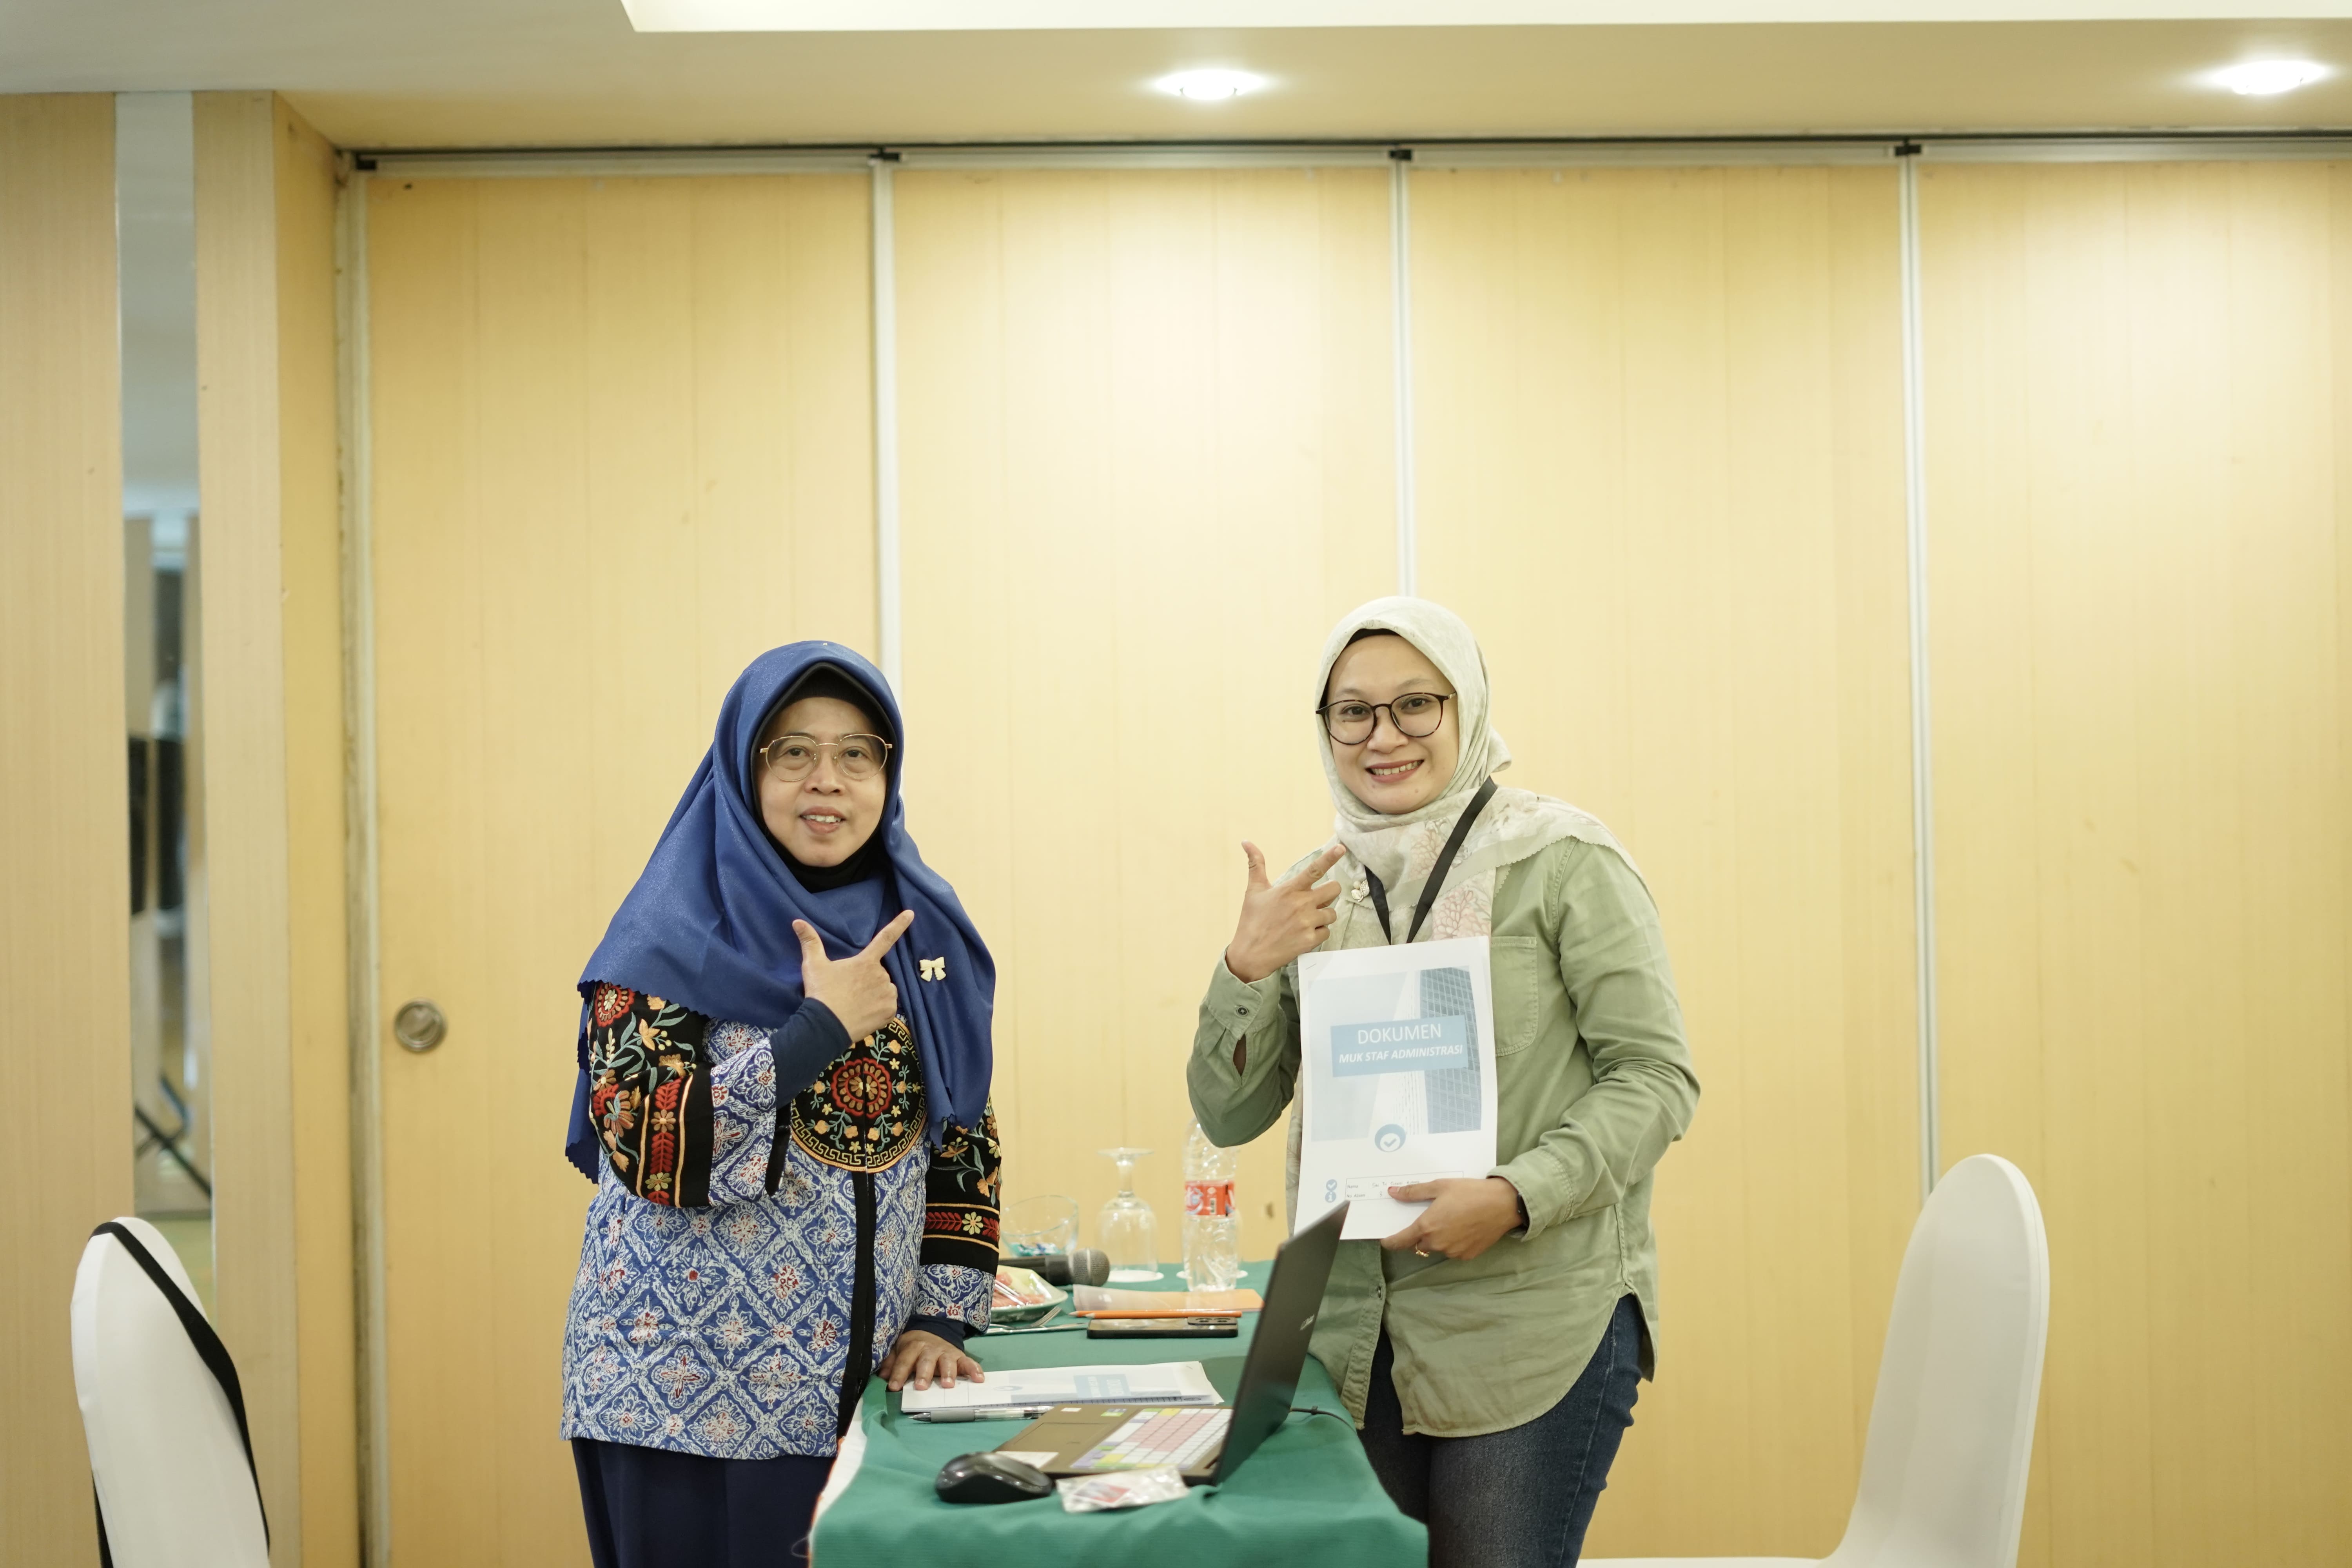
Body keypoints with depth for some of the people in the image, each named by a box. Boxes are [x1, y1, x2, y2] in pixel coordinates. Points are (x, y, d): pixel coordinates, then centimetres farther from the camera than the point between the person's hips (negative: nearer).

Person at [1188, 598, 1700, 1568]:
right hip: (1359, 1335, 4)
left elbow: (1656, 1078, -8)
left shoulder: (1561, 862, -5)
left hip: (1535, 1331, -4)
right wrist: (1247, 970, -8)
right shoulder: (1310, 896, 9)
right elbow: (1229, 1116, 10)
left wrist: (1514, 1196, -22)